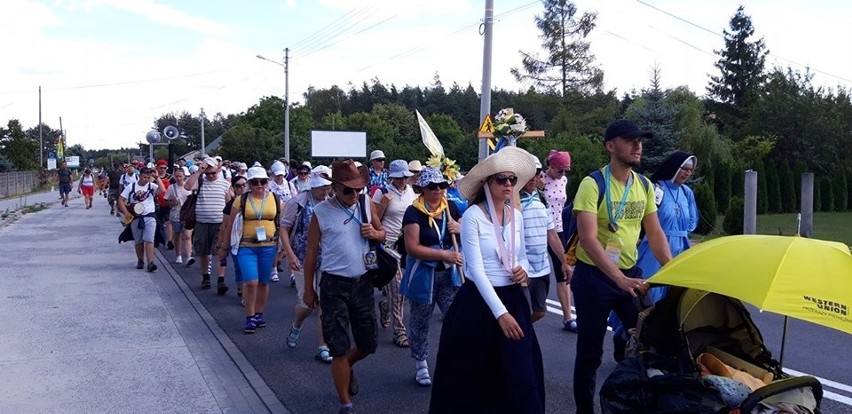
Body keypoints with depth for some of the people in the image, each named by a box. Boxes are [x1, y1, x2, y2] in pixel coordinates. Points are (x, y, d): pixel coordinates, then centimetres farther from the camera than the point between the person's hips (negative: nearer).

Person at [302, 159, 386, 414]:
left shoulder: (366, 204, 0)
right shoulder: (321, 212, -10)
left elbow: (383, 233, 14)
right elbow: (311, 253, -2)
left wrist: (374, 233, -10)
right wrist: (308, 289, 2)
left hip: (363, 282, 4)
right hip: (334, 285, -4)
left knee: (369, 344, 13)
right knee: (339, 348, 1)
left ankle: (346, 367, 46)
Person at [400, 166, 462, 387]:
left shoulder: (451, 207, 3)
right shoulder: (414, 212, -13)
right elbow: (412, 247, -21)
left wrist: (460, 229, -9)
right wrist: (445, 255, -26)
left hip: (449, 273, 4)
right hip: (423, 274, -4)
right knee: (420, 320, 10)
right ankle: (420, 364, 26)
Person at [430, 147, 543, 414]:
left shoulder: (516, 216, 5)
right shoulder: (473, 216, -14)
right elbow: (476, 269, -19)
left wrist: (523, 269, -7)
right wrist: (500, 313, -24)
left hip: (513, 299, 5)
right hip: (478, 302, -5)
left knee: (522, 374, 2)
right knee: (472, 374, 8)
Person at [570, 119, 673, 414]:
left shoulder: (644, 185, 3)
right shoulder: (593, 184, -17)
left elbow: (655, 233, 7)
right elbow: (588, 239, -26)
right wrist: (620, 280, -34)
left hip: (631, 272, 6)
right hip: (594, 276, -5)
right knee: (590, 352, 5)